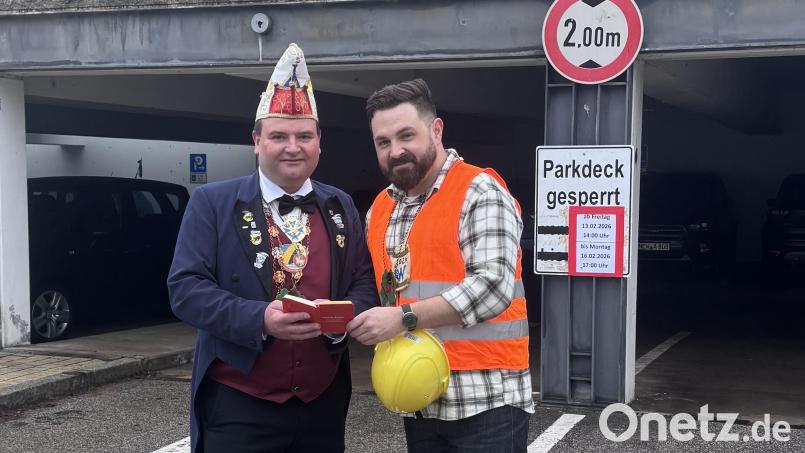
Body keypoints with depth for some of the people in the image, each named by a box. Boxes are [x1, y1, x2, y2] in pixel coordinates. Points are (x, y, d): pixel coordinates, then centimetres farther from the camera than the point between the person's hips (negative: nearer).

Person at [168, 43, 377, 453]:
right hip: (238, 404, -4)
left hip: (323, 403, 4)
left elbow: (365, 284, 9)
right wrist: (260, 319, -24)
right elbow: (186, 289, -10)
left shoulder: (340, 206, 9)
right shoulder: (212, 202, -3)